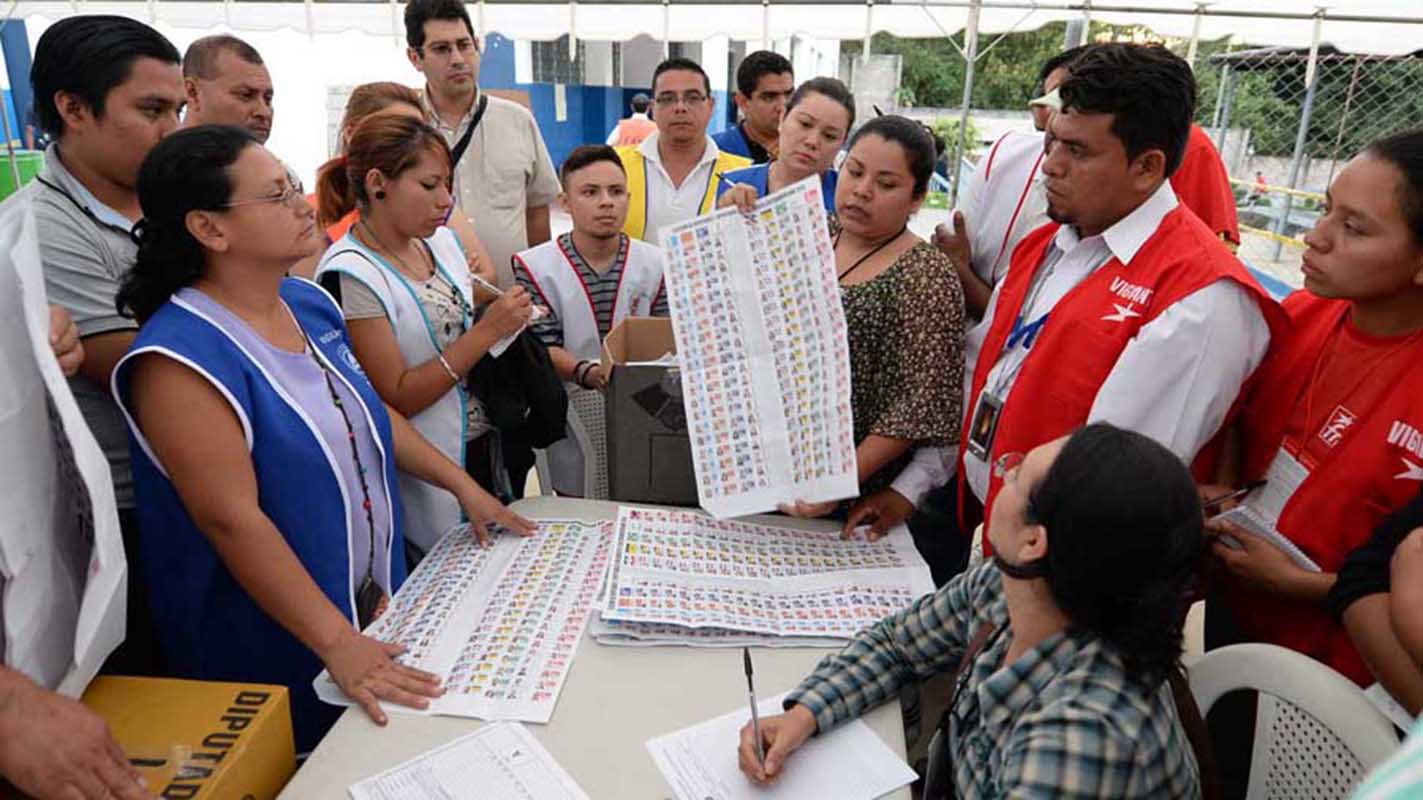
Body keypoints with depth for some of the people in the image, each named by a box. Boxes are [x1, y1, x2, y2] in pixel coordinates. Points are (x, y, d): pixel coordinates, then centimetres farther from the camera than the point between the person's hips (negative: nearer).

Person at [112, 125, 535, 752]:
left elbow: (371, 413, 12)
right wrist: (340, 645, -28)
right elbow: (232, 517, -28)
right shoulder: (180, 358, -24)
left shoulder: (310, 303, 1)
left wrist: (464, 487, 9)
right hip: (275, 645, -7)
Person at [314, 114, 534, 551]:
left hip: (483, 449, 7)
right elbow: (396, 397, -19)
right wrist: (487, 331, -22)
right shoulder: (349, 274, -18)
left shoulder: (441, 241, 3)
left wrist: (505, 317, -4)